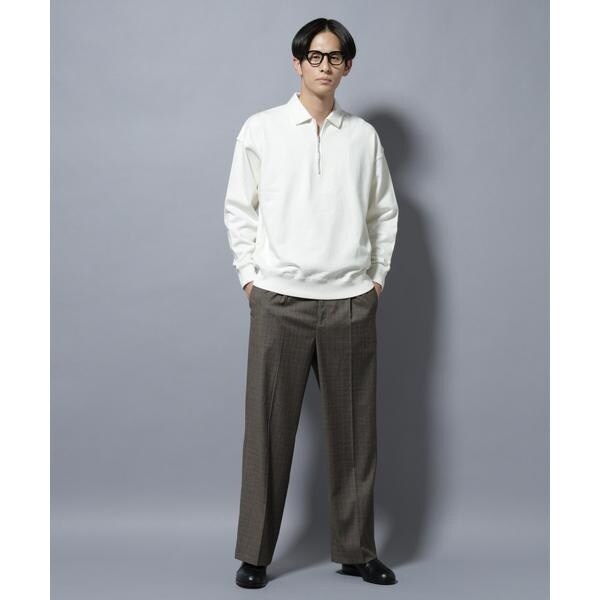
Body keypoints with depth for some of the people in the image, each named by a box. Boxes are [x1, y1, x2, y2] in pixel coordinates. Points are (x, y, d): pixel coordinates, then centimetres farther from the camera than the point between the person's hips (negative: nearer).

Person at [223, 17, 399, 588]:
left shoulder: (364, 136, 7)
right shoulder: (261, 129, 3)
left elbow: (385, 211, 14)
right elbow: (238, 208, 6)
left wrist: (378, 276, 9)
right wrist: (249, 276, 1)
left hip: (351, 302, 2)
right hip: (279, 299, -2)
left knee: (354, 431, 7)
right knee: (268, 428, 2)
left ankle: (355, 549, 20)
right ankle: (254, 552, 14)